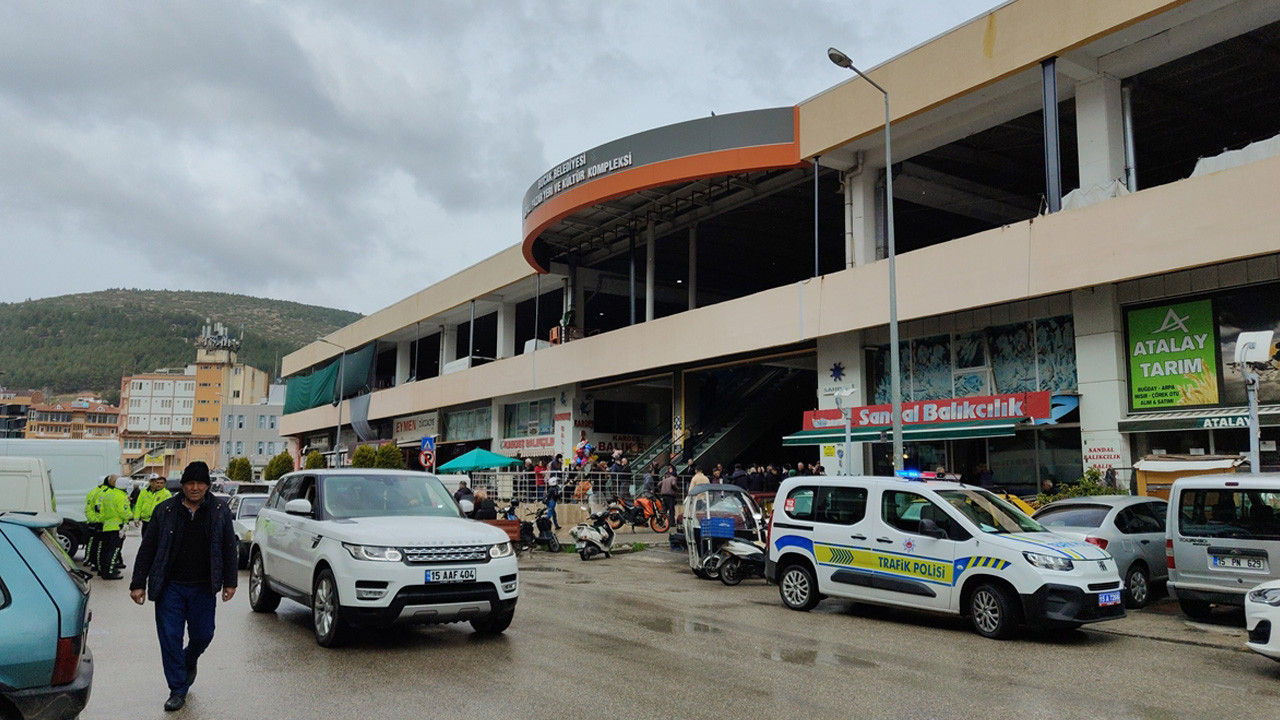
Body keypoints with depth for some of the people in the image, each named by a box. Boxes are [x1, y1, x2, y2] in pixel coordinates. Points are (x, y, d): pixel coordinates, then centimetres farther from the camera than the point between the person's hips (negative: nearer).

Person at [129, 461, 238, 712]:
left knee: (202, 635, 5)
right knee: (170, 638, 1)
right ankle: (178, 690, 14)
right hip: (170, 587, 0)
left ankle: (189, 661, 40)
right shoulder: (165, 511, -1)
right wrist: (138, 583, 0)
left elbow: (229, 548, 5)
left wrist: (230, 582, 2)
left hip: (203, 588, 1)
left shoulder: (219, 510, 1)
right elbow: (147, 549, 3)